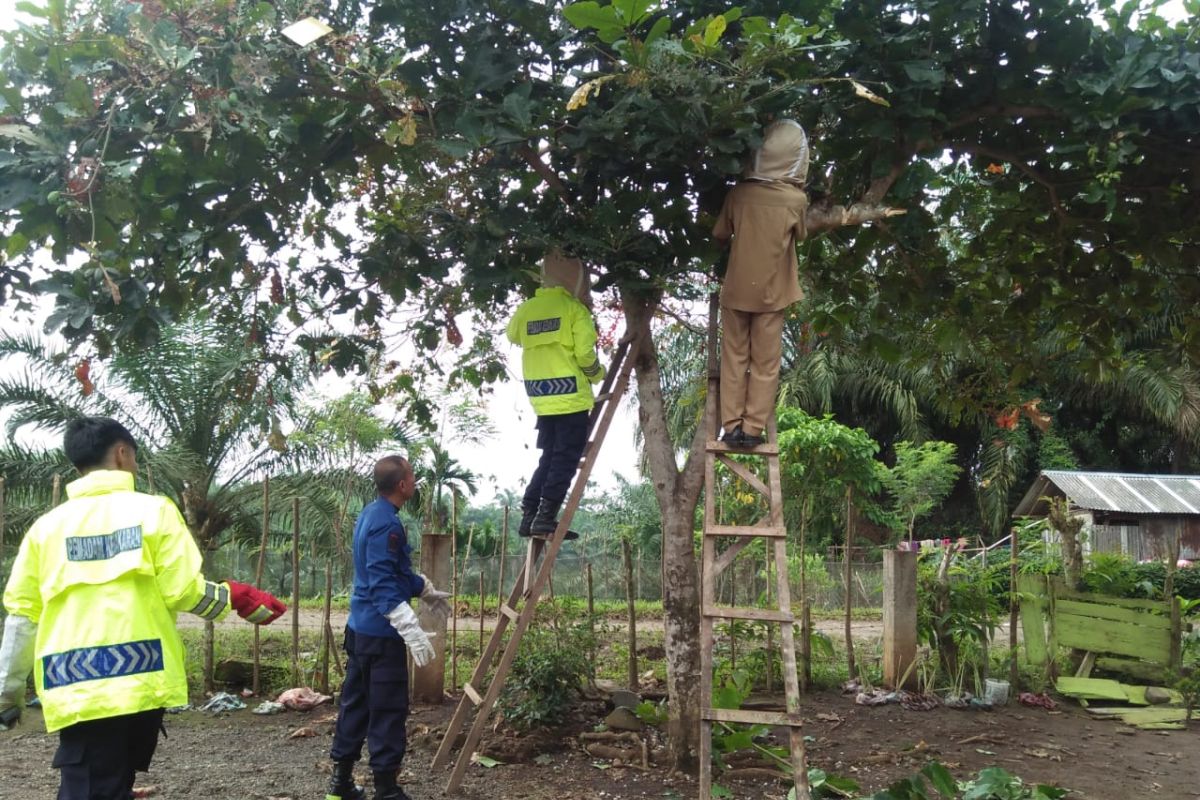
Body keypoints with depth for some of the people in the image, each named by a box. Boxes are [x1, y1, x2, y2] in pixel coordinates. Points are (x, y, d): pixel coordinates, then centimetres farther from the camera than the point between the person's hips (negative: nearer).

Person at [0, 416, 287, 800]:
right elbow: (183, 592, -5)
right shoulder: (152, 509, 1)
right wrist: (236, 597, 13)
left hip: (76, 688, 1)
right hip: (141, 680, -1)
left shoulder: (46, 526, 8)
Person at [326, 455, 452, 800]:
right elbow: (383, 584, -27)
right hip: (381, 632, -10)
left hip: (360, 626, 10)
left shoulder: (370, 512, 11)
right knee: (388, 709, -2)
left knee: (356, 701, 15)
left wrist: (426, 590, 33)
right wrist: (412, 629, -32)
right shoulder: (387, 524, -20)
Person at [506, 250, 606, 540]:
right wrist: (597, 374, 6)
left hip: (540, 397, 6)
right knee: (565, 458, 0)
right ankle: (546, 518, -4)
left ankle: (528, 514, 14)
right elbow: (585, 353, -13)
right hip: (571, 395, -6)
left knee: (549, 457, 17)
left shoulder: (526, 308, 7)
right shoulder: (575, 308, -8)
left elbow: (513, 335, 26)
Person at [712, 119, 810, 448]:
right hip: (771, 292, -1)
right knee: (765, 364, 6)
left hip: (736, 289, 1)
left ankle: (732, 426, 9)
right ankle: (753, 429, 6)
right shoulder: (796, 199, -10)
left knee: (734, 359, 9)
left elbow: (719, 234, 6)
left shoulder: (738, 193, -7)